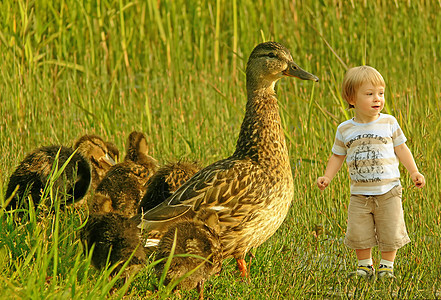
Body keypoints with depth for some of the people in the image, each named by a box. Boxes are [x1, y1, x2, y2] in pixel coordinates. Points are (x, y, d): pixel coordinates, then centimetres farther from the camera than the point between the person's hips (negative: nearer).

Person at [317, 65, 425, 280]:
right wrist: (327, 177, -3)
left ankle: (387, 266, 18)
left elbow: (401, 149, 6)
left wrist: (414, 172, -3)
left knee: (390, 231, 0)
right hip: (360, 195, 1)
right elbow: (337, 156, 11)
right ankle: (365, 266, 20)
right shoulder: (345, 130, 1)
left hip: (388, 191, -1)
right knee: (359, 233, 1)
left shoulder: (389, 123, 0)